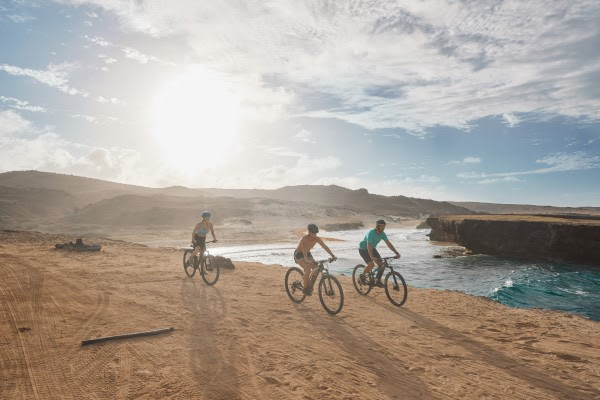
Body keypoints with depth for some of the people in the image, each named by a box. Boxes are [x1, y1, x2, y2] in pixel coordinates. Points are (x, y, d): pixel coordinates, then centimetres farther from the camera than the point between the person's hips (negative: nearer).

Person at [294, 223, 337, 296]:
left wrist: (332, 256, -23)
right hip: (299, 254, -6)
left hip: (307, 253, 6)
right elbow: (304, 249, -44)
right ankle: (305, 288, -12)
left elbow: (325, 246, -13)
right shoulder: (304, 238, -30)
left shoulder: (317, 238, -13)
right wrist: (307, 260, -59)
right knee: (308, 269, -26)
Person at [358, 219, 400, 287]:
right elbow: (369, 246, -44)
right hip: (363, 249, -7)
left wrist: (396, 253, -23)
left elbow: (388, 244, -13)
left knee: (381, 264, -7)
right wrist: (372, 257, -57)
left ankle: (378, 281, 9)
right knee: (371, 264, -25)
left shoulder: (382, 234, -12)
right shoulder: (371, 233, -33)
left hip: (372, 248, 7)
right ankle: (362, 276, 0)